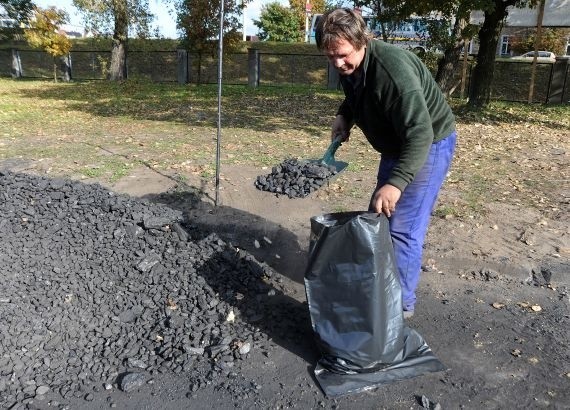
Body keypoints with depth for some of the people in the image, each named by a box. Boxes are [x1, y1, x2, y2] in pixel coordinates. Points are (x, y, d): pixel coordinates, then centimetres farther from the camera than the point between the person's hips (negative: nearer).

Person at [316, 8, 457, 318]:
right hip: (396, 144, 9)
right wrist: (343, 116, -4)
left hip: (429, 144, -9)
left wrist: (396, 182, -47)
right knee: (377, 216, 16)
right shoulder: (348, 67, -6)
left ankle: (401, 304, 5)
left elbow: (420, 133, -38)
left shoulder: (393, 68, -33)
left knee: (402, 228, -13)